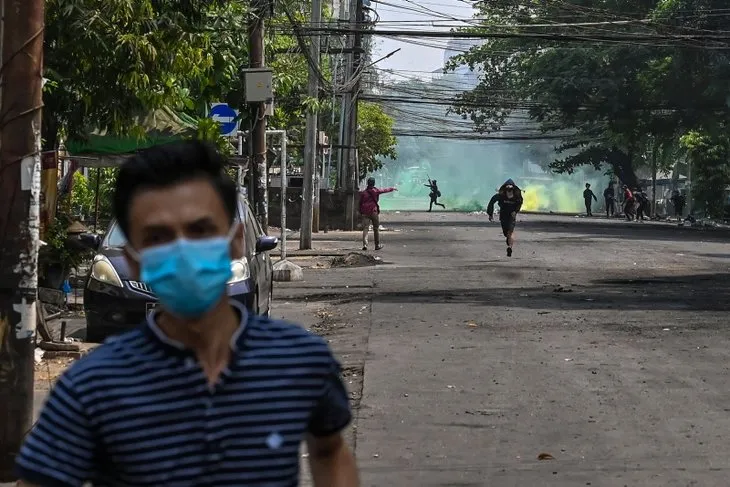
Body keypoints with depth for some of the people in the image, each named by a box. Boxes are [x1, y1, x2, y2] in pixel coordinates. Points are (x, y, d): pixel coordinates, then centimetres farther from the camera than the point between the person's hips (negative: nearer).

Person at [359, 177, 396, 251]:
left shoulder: (363, 192, 4)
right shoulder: (376, 191, -1)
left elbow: (360, 203, 6)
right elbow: (385, 190, 14)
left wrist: (361, 212, 14)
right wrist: (392, 189, 32)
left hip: (365, 212, 1)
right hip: (374, 211, -1)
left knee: (365, 228, -5)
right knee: (376, 229, 10)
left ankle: (365, 244, -22)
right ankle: (377, 245, 17)